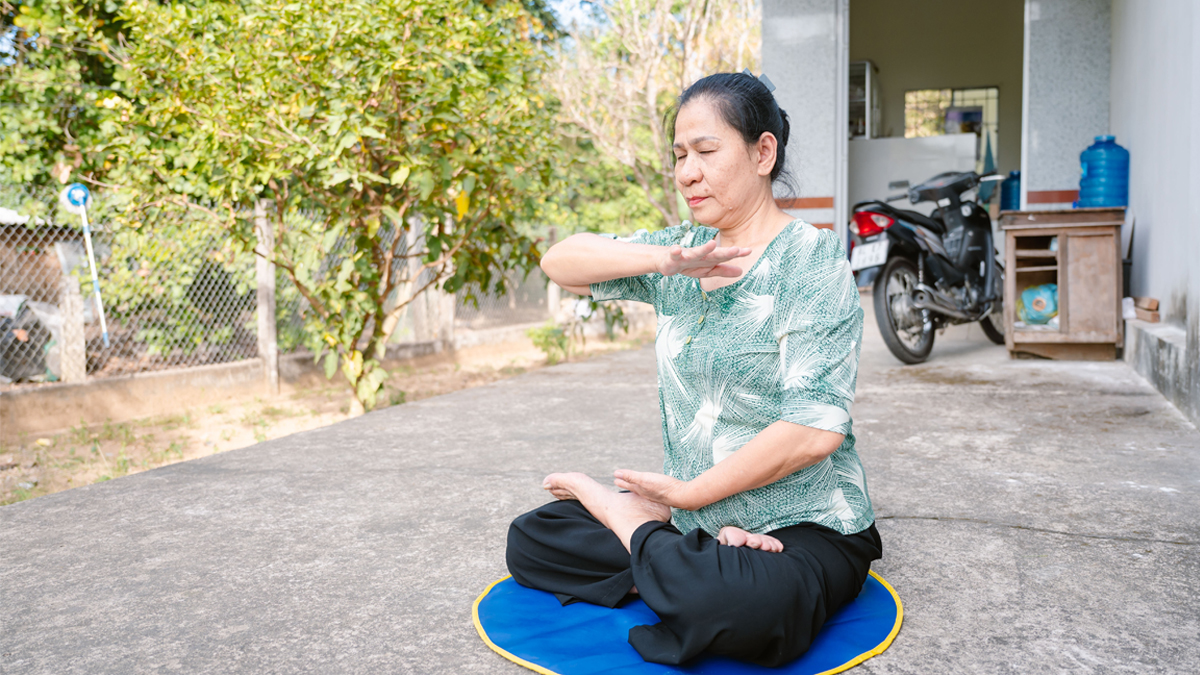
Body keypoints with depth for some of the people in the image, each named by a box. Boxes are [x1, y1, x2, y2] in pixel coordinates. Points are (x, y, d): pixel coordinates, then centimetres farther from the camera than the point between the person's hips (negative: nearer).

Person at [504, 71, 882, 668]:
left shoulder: (811, 257, -13)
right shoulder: (685, 250, 6)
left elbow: (815, 430, -22)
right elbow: (559, 263, 0)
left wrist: (686, 494, -13)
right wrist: (663, 261, -18)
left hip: (803, 527, -6)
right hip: (694, 516, 6)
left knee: (733, 606, -38)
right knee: (530, 539, 0)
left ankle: (624, 516, -10)